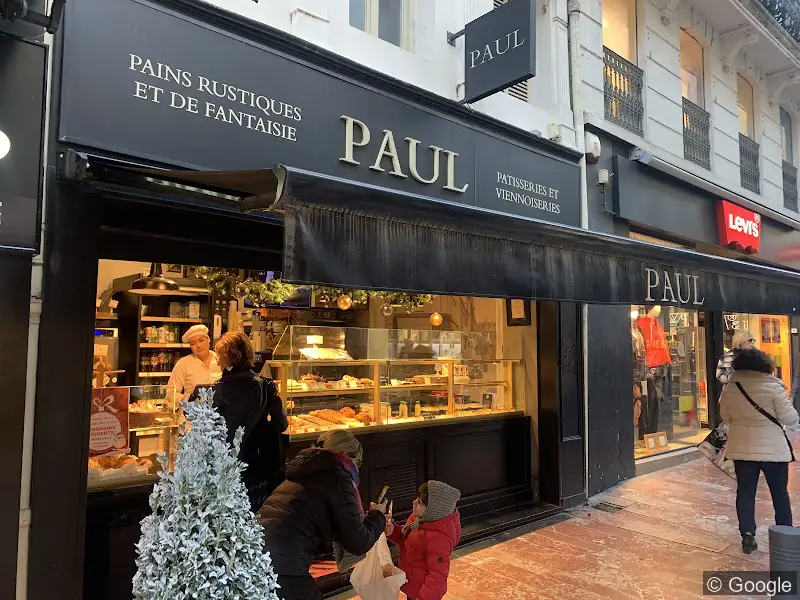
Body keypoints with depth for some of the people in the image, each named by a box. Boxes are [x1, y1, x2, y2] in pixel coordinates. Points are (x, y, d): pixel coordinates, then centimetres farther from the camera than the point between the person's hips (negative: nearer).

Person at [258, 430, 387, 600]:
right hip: (282, 566, -8)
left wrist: (366, 517, 34)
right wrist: (378, 515, 16)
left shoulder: (306, 472, 21)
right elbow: (358, 544, -2)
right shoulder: (337, 478, -4)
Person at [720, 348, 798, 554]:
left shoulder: (729, 389, -4)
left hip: (741, 449, 2)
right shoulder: (773, 387, -15)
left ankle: (747, 535, 8)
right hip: (773, 449, -2)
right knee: (780, 492, 15)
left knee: (745, 492, 9)